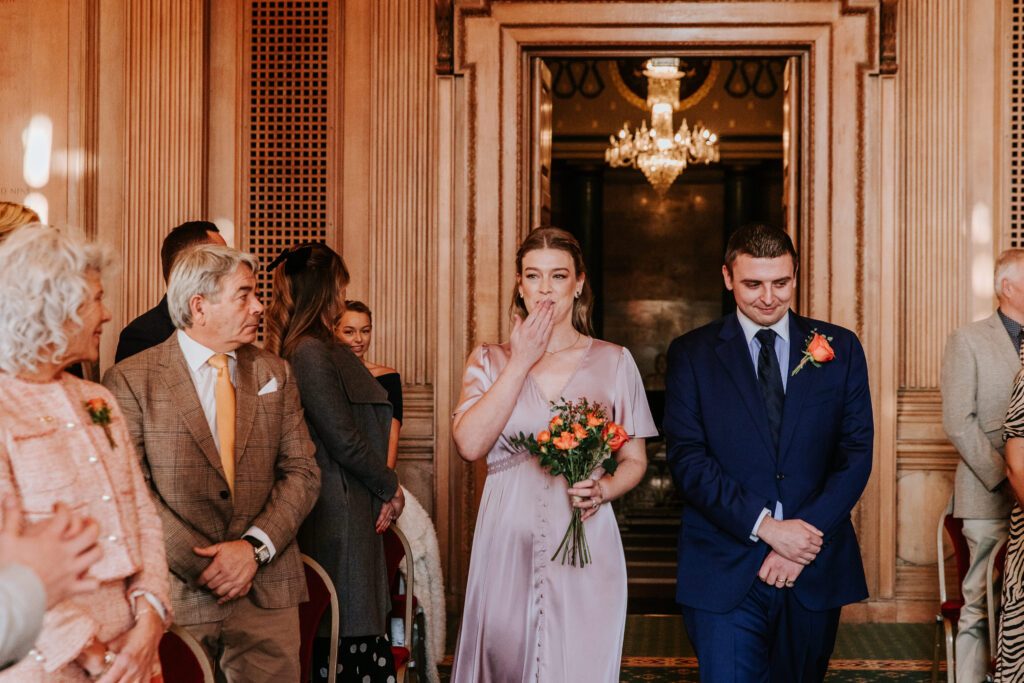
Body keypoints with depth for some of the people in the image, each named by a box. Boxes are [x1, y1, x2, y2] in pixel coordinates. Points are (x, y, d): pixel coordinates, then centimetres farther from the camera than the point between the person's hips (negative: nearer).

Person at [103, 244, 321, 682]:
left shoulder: (275, 374, 11)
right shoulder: (130, 381, -2)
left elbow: (302, 472, 6)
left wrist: (255, 546, -9)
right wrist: (203, 564, -13)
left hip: (267, 592, 3)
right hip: (176, 594, -3)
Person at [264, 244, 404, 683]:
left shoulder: (315, 349, 14)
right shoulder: (313, 351, -14)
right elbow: (343, 439, -16)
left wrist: (382, 489, 8)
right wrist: (390, 487, -2)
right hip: (339, 513, -9)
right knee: (345, 637, -6)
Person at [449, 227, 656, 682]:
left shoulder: (613, 362, 5)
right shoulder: (490, 360, 6)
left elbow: (635, 460, 11)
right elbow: (470, 444, -11)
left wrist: (603, 490, -11)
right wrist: (521, 362, -9)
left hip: (586, 549, 0)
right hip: (507, 546, 0)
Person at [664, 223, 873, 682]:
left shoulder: (840, 349, 6)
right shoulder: (691, 354, 1)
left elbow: (857, 452, 1)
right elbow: (687, 458, -6)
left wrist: (807, 538, -10)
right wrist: (765, 526, -16)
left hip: (816, 570, 2)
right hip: (724, 574, -2)